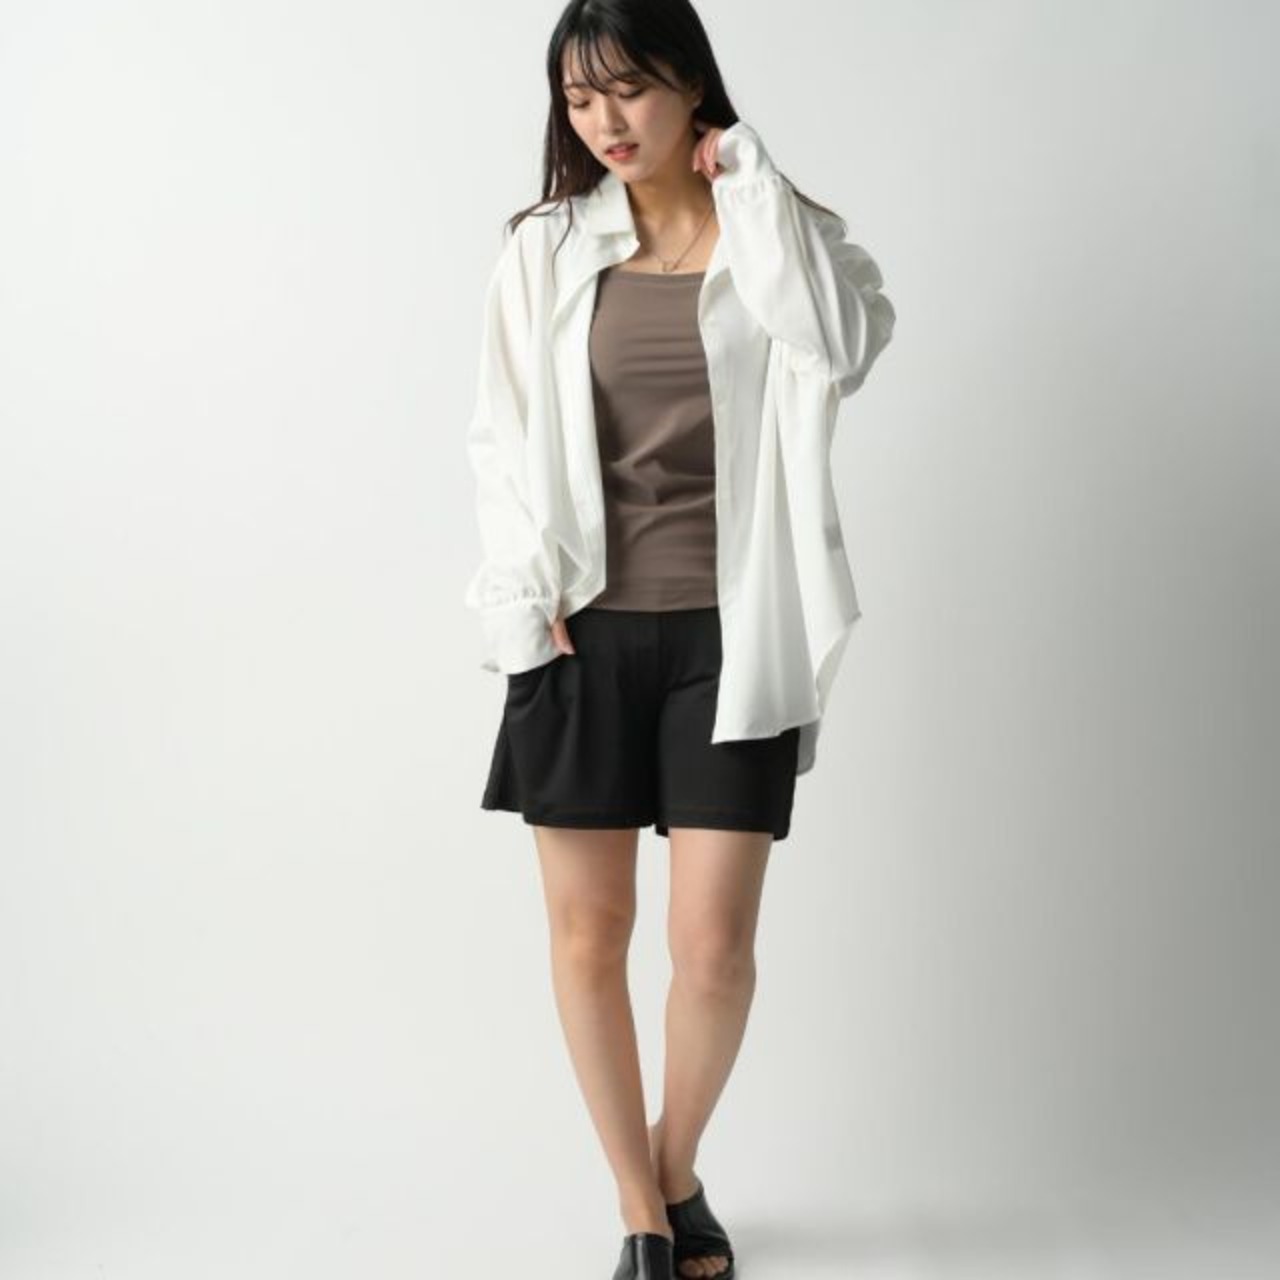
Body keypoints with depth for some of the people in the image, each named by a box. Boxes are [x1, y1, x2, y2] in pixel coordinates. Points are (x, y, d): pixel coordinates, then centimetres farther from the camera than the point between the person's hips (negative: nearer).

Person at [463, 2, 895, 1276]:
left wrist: (747, 182, -11)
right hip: (585, 631, 2)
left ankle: (680, 1174, 26)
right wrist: (523, 593, -6)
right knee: (586, 933, 4)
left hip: (729, 634, -1)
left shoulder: (775, 236, 4)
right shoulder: (545, 249, 6)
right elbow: (500, 435, 6)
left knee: (714, 942, -3)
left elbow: (846, 342, -18)